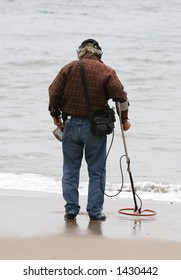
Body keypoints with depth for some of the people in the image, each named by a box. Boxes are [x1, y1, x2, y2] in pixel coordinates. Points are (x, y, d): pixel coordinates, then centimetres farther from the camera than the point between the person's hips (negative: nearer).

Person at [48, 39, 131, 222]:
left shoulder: (69, 68, 1)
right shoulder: (106, 71, -3)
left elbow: (54, 92, -2)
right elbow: (121, 96, -7)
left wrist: (56, 115, 10)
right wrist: (124, 119, 5)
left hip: (70, 124, 1)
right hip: (96, 128, -1)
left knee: (70, 170, 11)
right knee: (96, 171, 8)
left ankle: (71, 210, 10)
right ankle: (95, 211, 7)